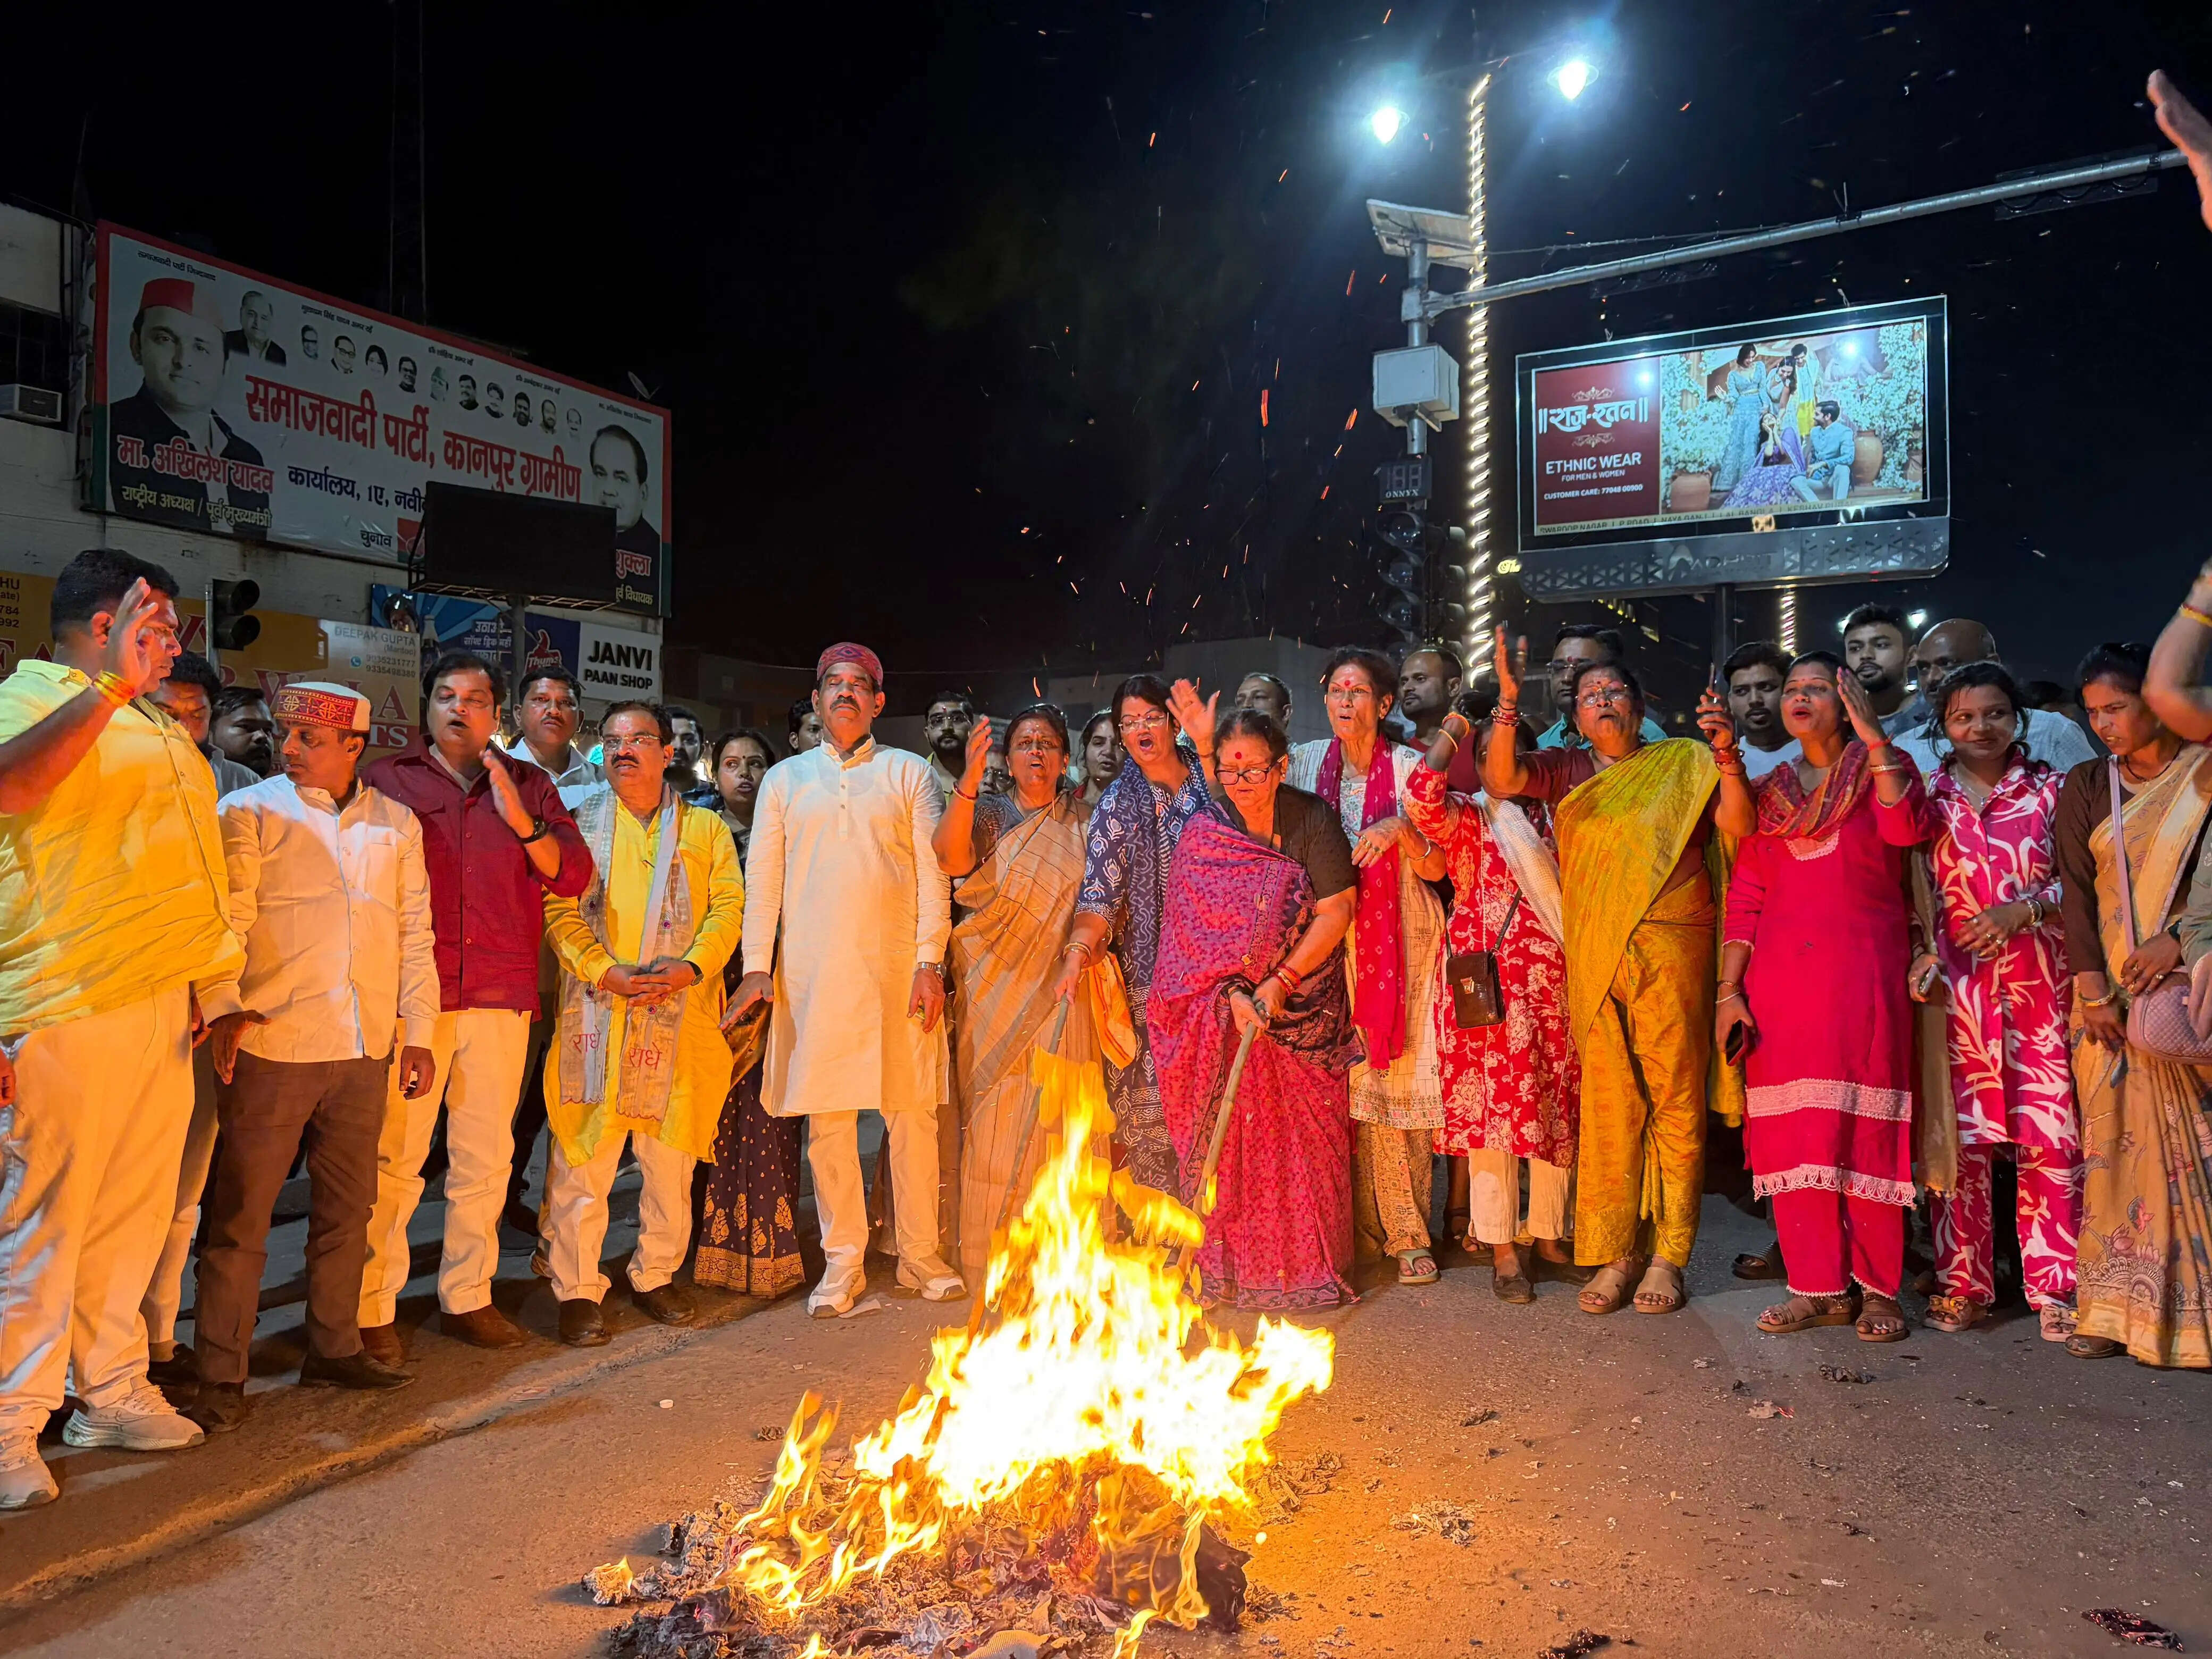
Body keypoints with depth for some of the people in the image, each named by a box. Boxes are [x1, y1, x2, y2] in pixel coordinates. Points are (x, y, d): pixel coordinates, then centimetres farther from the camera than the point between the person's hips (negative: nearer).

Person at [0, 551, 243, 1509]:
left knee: (135, 1214, 14)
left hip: (161, 1001, 8)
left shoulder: (147, 722, 21)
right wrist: (112, 686, -30)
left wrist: (211, 984, 22)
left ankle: (111, 1393, 25)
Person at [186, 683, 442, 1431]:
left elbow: (414, 935, 14)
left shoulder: (396, 823, 11)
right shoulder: (249, 811, 1)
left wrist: (418, 1033, 10)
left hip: (365, 1051, 4)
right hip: (269, 1045, -3)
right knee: (240, 1214, 1)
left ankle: (334, 1347, 26)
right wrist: (224, 1006, -19)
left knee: (347, 1209, 12)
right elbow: (223, 920, -6)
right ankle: (221, 1376, 12)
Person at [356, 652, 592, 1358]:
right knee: (394, 1156, -3)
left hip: (502, 998, 3)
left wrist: (519, 819, -10)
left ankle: (468, 1296, 23)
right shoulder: (386, 780, 7)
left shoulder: (529, 786, 13)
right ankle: (372, 1310, 9)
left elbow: (573, 878, 4)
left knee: (486, 1155, 10)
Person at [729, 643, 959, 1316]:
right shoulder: (784, 779, 15)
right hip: (812, 975, 1)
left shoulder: (908, 773, 11)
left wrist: (930, 962, -6)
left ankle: (920, 1256, 12)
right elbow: (763, 877, 9)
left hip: (897, 970, -1)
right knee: (828, 1119, 3)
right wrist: (757, 966, -1)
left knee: (912, 1113, 1)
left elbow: (932, 872, 4)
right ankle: (843, 1263, 13)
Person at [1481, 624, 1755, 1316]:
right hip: (1595, 956, 2)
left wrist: (1727, 756, -15)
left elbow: (1738, 826, -2)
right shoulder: (1566, 771, 14)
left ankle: (1667, 1254, 10)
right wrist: (1508, 700, -14)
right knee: (1607, 1103, 3)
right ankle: (1616, 1253, 12)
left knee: (1675, 1100, 0)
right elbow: (1501, 780, -3)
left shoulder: (1684, 764, 9)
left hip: (1671, 952, -2)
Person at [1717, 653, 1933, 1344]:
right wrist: (1728, 992, 2)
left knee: (1865, 1130, -3)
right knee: (1792, 1130, 3)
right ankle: (1819, 1286, 13)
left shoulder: (1881, 771, 8)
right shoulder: (1768, 793, 15)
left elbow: (1907, 828, -16)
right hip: (1780, 982, 3)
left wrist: (1874, 738, -17)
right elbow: (1743, 899, 9)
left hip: (1863, 975, -3)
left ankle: (1879, 1288, 9)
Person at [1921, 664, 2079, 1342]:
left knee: (2049, 1136, -2)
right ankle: (1962, 1285, 12)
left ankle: (2054, 1288, 12)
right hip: (1955, 983, 0)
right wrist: (1921, 956, -9)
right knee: (1959, 1136, 1)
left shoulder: (2049, 789, 9)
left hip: (2040, 983, 0)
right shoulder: (1926, 797, 9)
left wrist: (2023, 909, -12)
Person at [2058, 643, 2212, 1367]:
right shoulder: (2085, 787, 8)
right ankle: (2118, 1307, 7)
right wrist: (2093, 991, -6)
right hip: (2112, 989, 2)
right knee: (2118, 1138, 2)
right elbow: (2076, 892, 3)